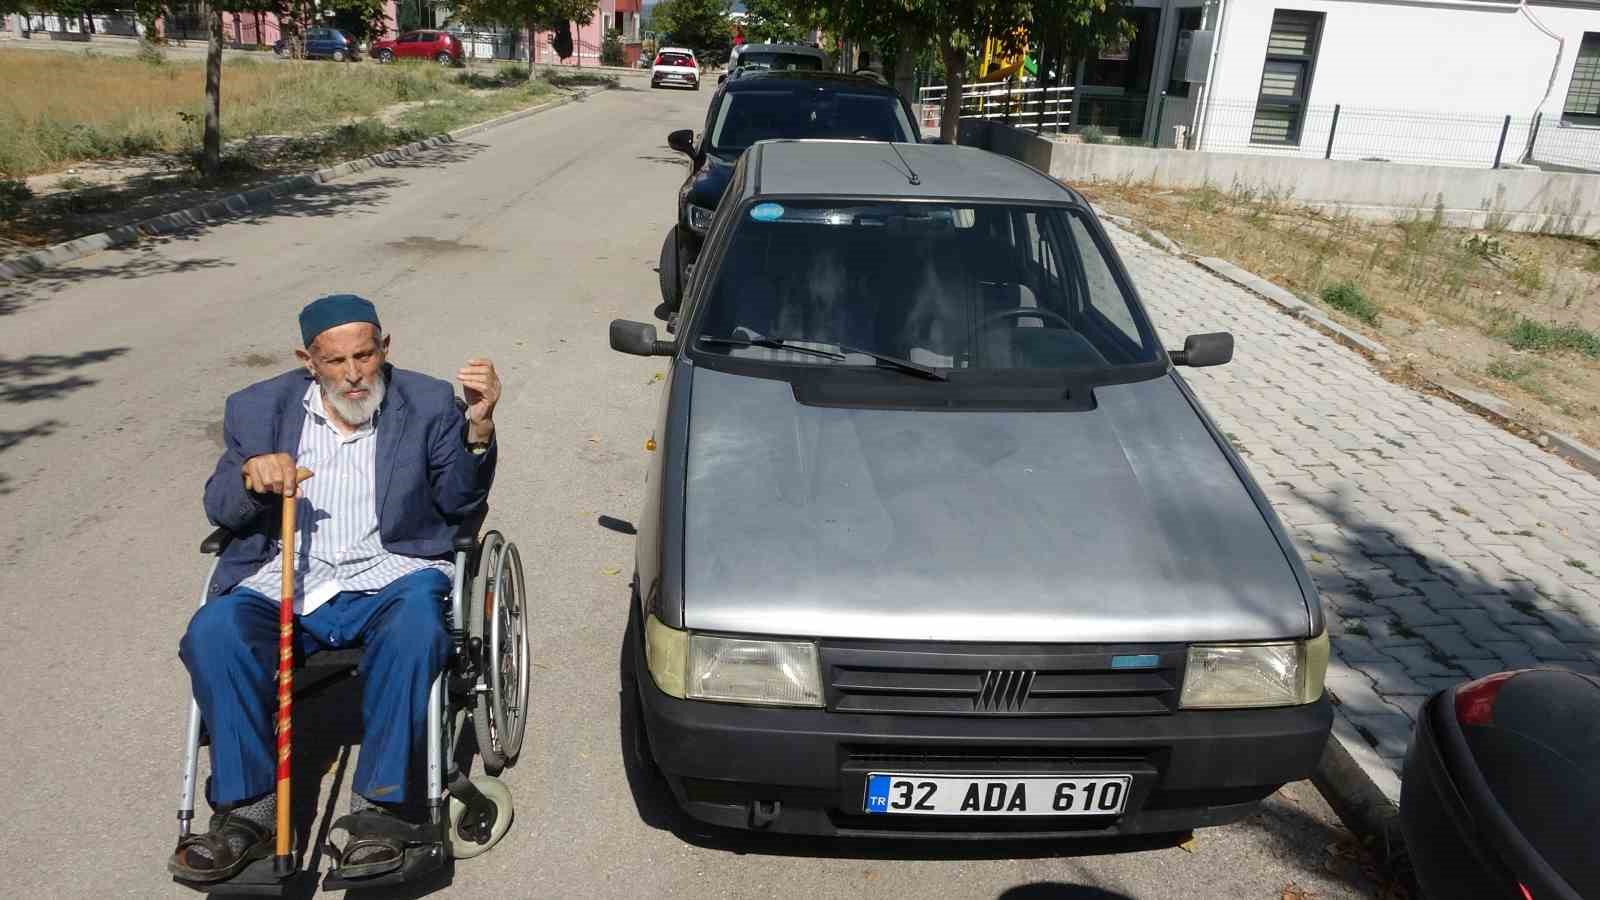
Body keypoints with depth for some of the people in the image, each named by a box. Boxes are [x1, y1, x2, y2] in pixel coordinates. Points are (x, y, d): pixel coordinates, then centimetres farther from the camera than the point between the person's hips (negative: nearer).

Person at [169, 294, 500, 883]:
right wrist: (250, 476, -11)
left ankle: (378, 808, -23)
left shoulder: (429, 404, 8)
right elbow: (218, 509, 12)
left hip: (387, 576, -2)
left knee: (415, 629, -35)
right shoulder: (259, 409, 13)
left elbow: (459, 503, 3)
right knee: (212, 632, -27)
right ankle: (248, 811, -14)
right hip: (280, 583, 2)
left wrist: (478, 427, -14)